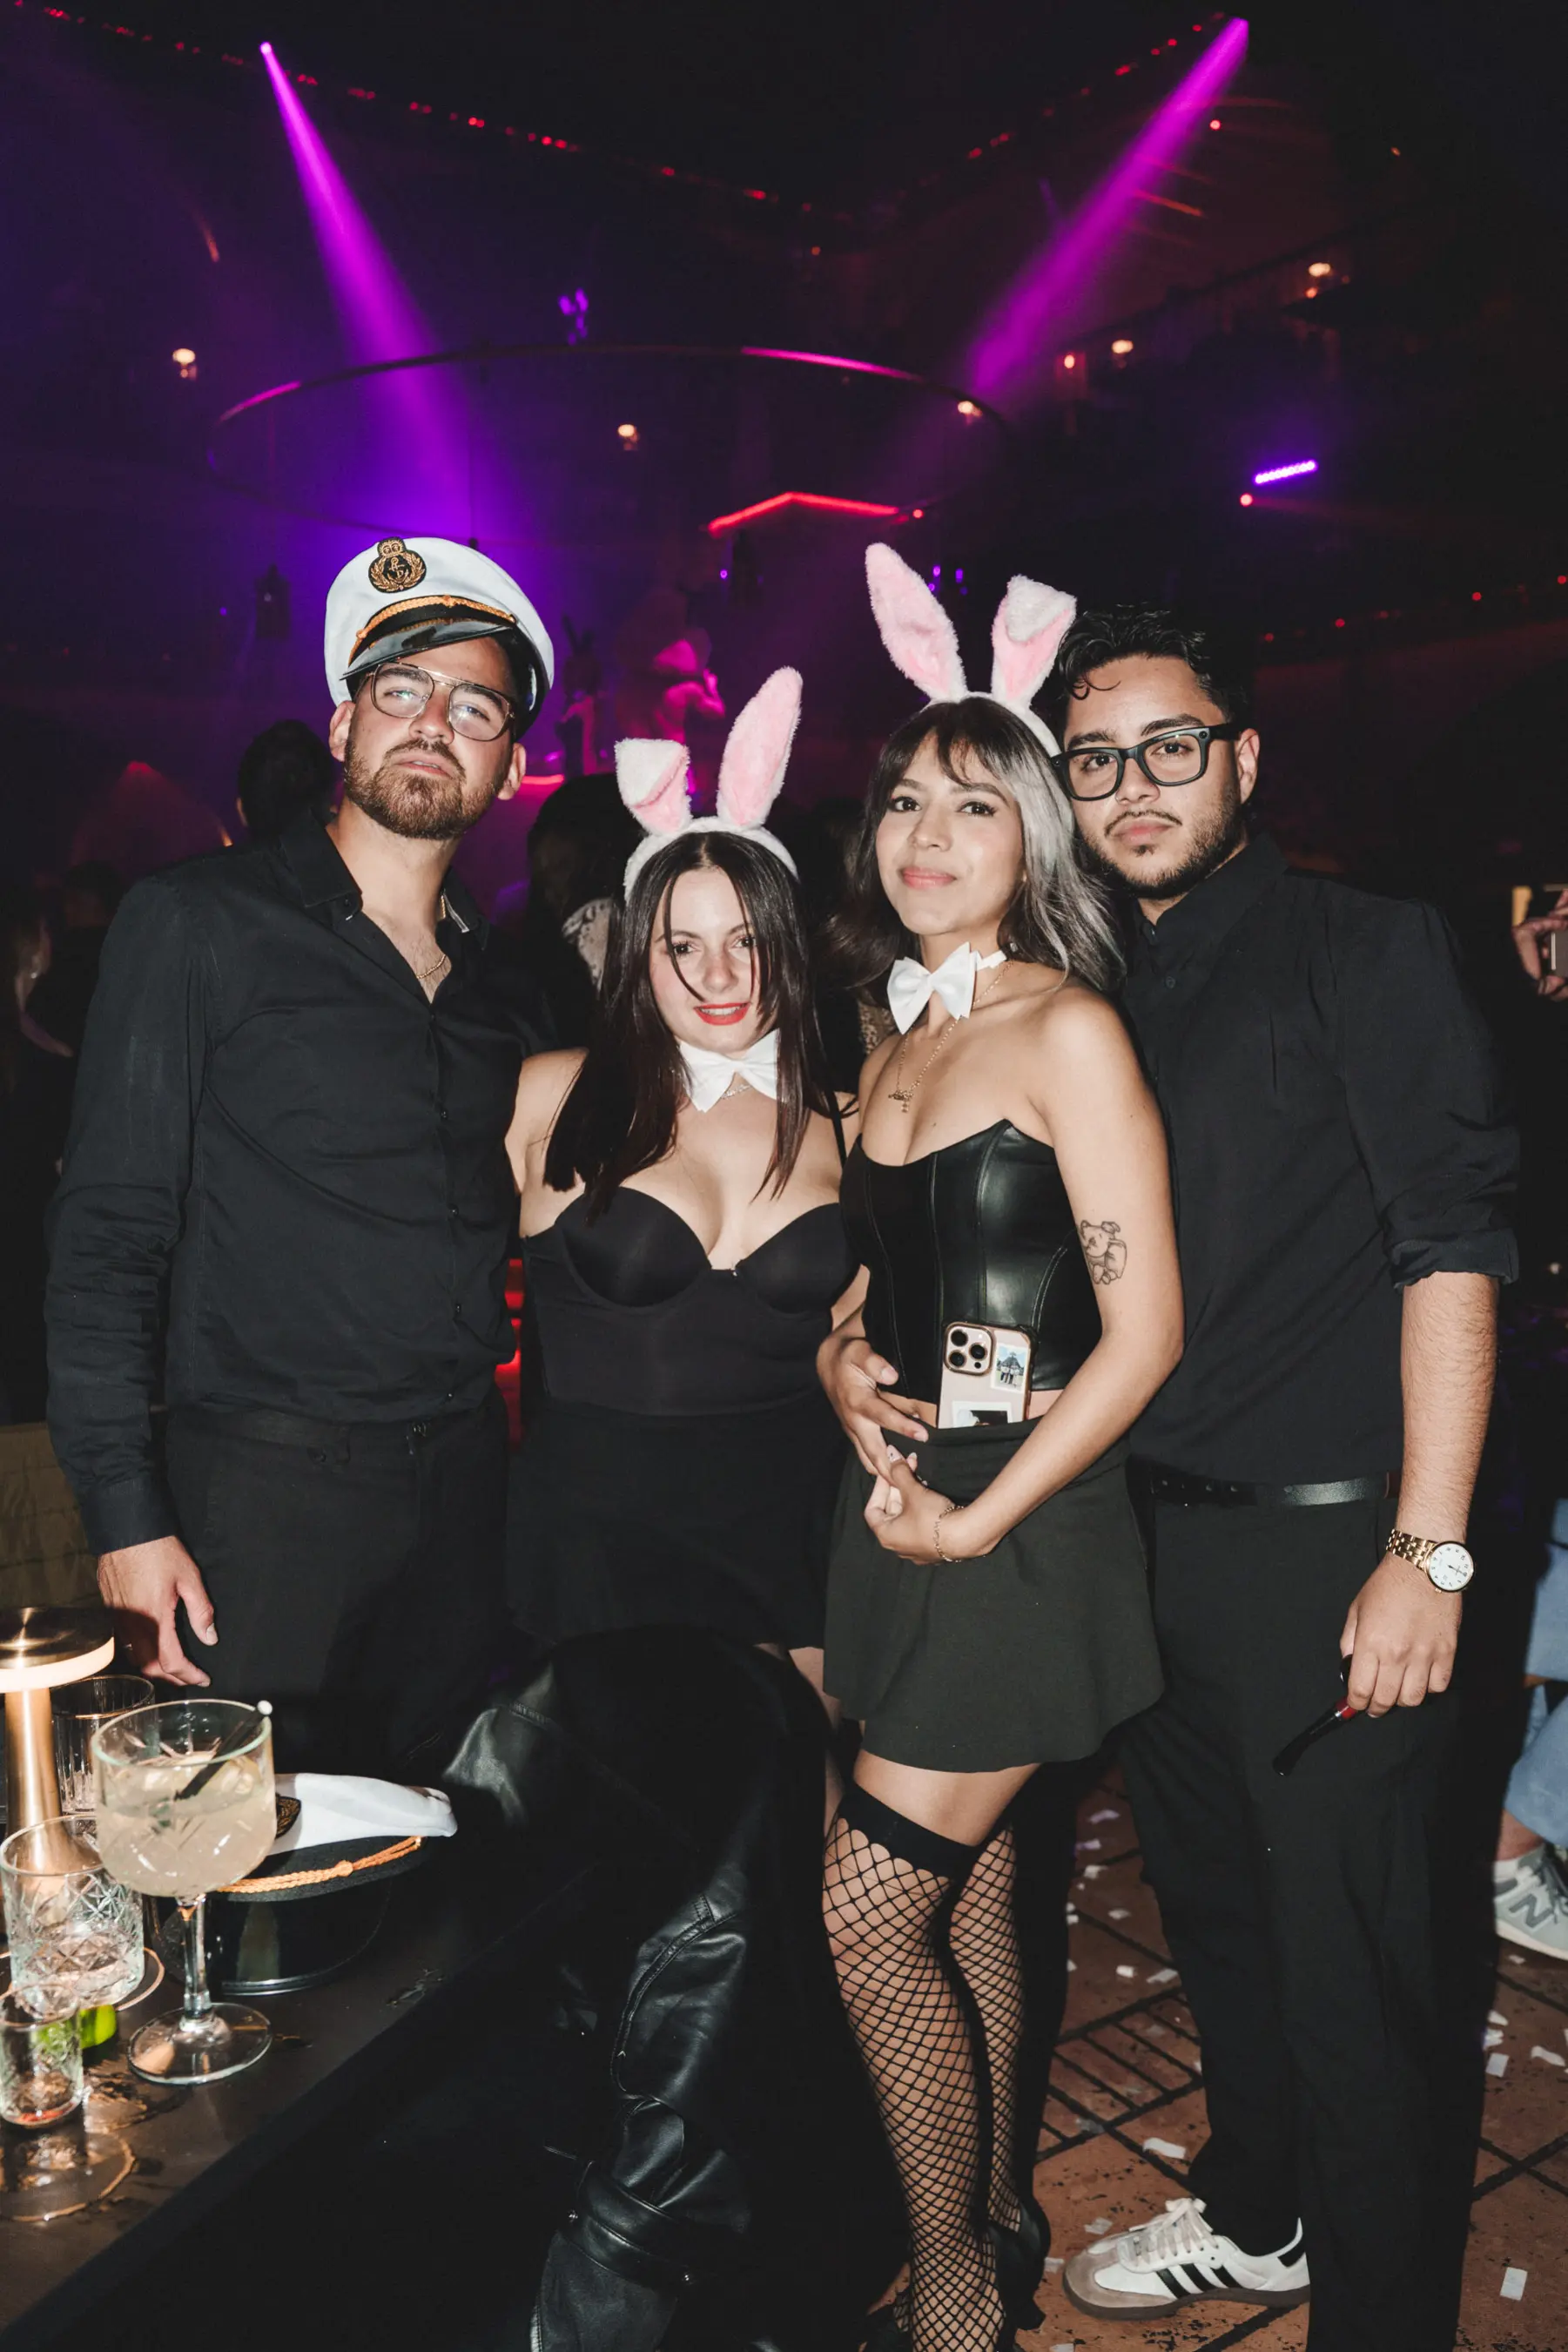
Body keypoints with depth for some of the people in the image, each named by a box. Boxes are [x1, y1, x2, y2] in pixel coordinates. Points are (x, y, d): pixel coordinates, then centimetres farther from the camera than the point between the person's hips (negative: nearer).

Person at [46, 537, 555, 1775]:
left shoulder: (496, 976, 11)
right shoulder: (199, 924, -5)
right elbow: (110, 1230, -8)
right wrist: (126, 1513, -13)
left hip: (466, 1484, 5)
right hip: (269, 1488, -5)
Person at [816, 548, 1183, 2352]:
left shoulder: (1070, 1030, -12)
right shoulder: (898, 1040, 11)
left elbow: (1144, 1328, -16)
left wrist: (977, 1520, -16)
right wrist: (845, 1366, -1)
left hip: (1022, 1521, -7)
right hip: (903, 1506, 7)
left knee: (871, 1912, -3)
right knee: (966, 1890, 18)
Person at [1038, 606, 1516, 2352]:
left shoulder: (1368, 953, -6)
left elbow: (1451, 1249, -12)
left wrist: (1427, 1551, -18)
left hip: (1324, 1543, -6)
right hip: (1142, 1538, 7)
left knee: (1352, 1961, 2)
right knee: (1211, 1907, 21)